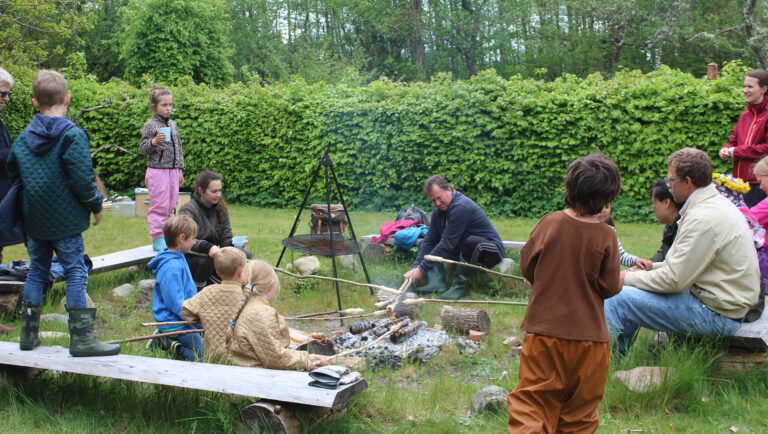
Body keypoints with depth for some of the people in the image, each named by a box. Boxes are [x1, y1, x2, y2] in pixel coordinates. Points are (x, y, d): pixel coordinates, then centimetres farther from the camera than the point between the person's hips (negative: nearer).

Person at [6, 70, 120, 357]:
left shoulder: (23, 138, 7)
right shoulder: (72, 135, -13)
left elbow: (12, 175, 15)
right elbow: (81, 179, -18)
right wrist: (96, 205, -4)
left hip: (34, 221, 6)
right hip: (65, 220, -6)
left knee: (36, 271, 16)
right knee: (75, 272, -2)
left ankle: (29, 333, 21)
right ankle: (81, 338, -1)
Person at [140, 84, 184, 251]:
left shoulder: (173, 124, 11)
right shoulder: (150, 125, -6)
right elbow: (143, 149, -7)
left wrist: (179, 170, 17)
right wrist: (154, 141, -25)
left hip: (172, 170, 6)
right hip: (157, 170, -6)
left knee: (171, 205, 9)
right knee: (159, 205, -5)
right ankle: (157, 239, 2)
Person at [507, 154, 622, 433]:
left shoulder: (550, 223, -7)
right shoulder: (605, 236, -11)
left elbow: (527, 267, 1)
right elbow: (609, 287, -7)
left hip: (543, 329, 0)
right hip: (588, 334, 0)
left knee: (532, 402, 5)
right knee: (580, 410, 16)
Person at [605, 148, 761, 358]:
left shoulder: (703, 218, -24)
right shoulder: (717, 203, 10)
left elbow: (675, 280, -23)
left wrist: (629, 278, -8)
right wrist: (652, 267, 12)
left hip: (715, 314, -11)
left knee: (617, 299, -13)